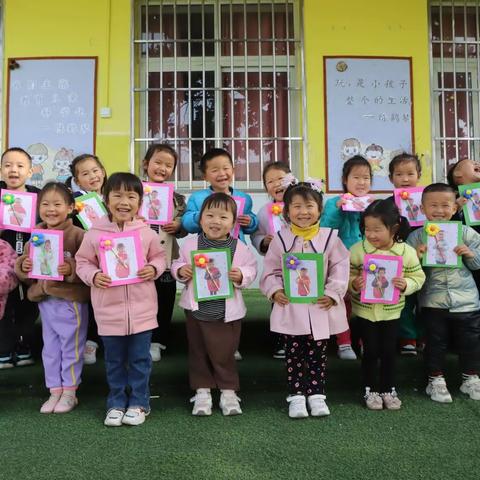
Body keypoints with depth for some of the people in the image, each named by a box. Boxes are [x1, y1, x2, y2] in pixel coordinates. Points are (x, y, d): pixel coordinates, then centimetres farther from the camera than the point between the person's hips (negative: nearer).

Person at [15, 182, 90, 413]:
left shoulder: (77, 234, -12)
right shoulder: (36, 236, 8)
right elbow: (23, 265, 15)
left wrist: (72, 269, -32)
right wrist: (23, 266, -6)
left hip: (71, 300, -6)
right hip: (45, 300, 6)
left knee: (71, 347, 7)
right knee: (50, 348, 16)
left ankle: (70, 392, 22)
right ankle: (55, 391, 29)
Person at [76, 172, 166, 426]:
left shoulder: (146, 232, -4)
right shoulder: (95, 233, -5)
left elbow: (159, 256, 9)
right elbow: (82, 262, 3)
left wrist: (153, 269, -11)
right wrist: (93, 276, -15)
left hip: (141, 308, 0)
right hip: (109, 309, 0)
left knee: (140, 359, 11)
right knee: (114, 360, 14)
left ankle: (138, 403, 26)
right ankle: (116, 403, 30)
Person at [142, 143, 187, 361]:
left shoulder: (176, 197, 4)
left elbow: (185, 227, 7)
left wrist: (178, 225, -13)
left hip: (166, 256, 2)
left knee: (164, 300, 9)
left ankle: (157, 341, 24)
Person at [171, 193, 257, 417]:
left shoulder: (240, 248, -7)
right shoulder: (190, 244, -3)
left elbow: (251, 270, 0)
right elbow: (177, 263, 7)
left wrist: (241, 276, -20)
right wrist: (180, 271, -14)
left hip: (227, 311, -1)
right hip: (196, 308, 2)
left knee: (224, 354, 8)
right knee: (198, 352, 13)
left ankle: (228, 392, 25)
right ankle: (202, 391, 27)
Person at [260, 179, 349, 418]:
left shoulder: (329, 237, -3)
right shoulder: (281, 239, -2)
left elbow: (340, 269, -4)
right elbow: (270, 270, 3)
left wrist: (332, 293, -13)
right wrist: (274, 291, -11)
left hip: (320, 307, 0)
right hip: (290, 307, 0)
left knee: (317, 354, 11)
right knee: (294, 354, 9)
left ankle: (316, 395, 24)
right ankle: (296, 396, 20)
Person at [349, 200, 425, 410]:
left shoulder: (407, 252, -11)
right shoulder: (357, 250, -13)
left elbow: (418, 278, -3)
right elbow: (347, 276, -5)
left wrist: (405, 285, -22)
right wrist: (354, 284, -25)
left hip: (391, 311, 1)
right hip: (365, 310, -1)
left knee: (389, 351, 11)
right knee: (370, 351, 8)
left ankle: (389, 389, 29)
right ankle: (371, 389, 25)